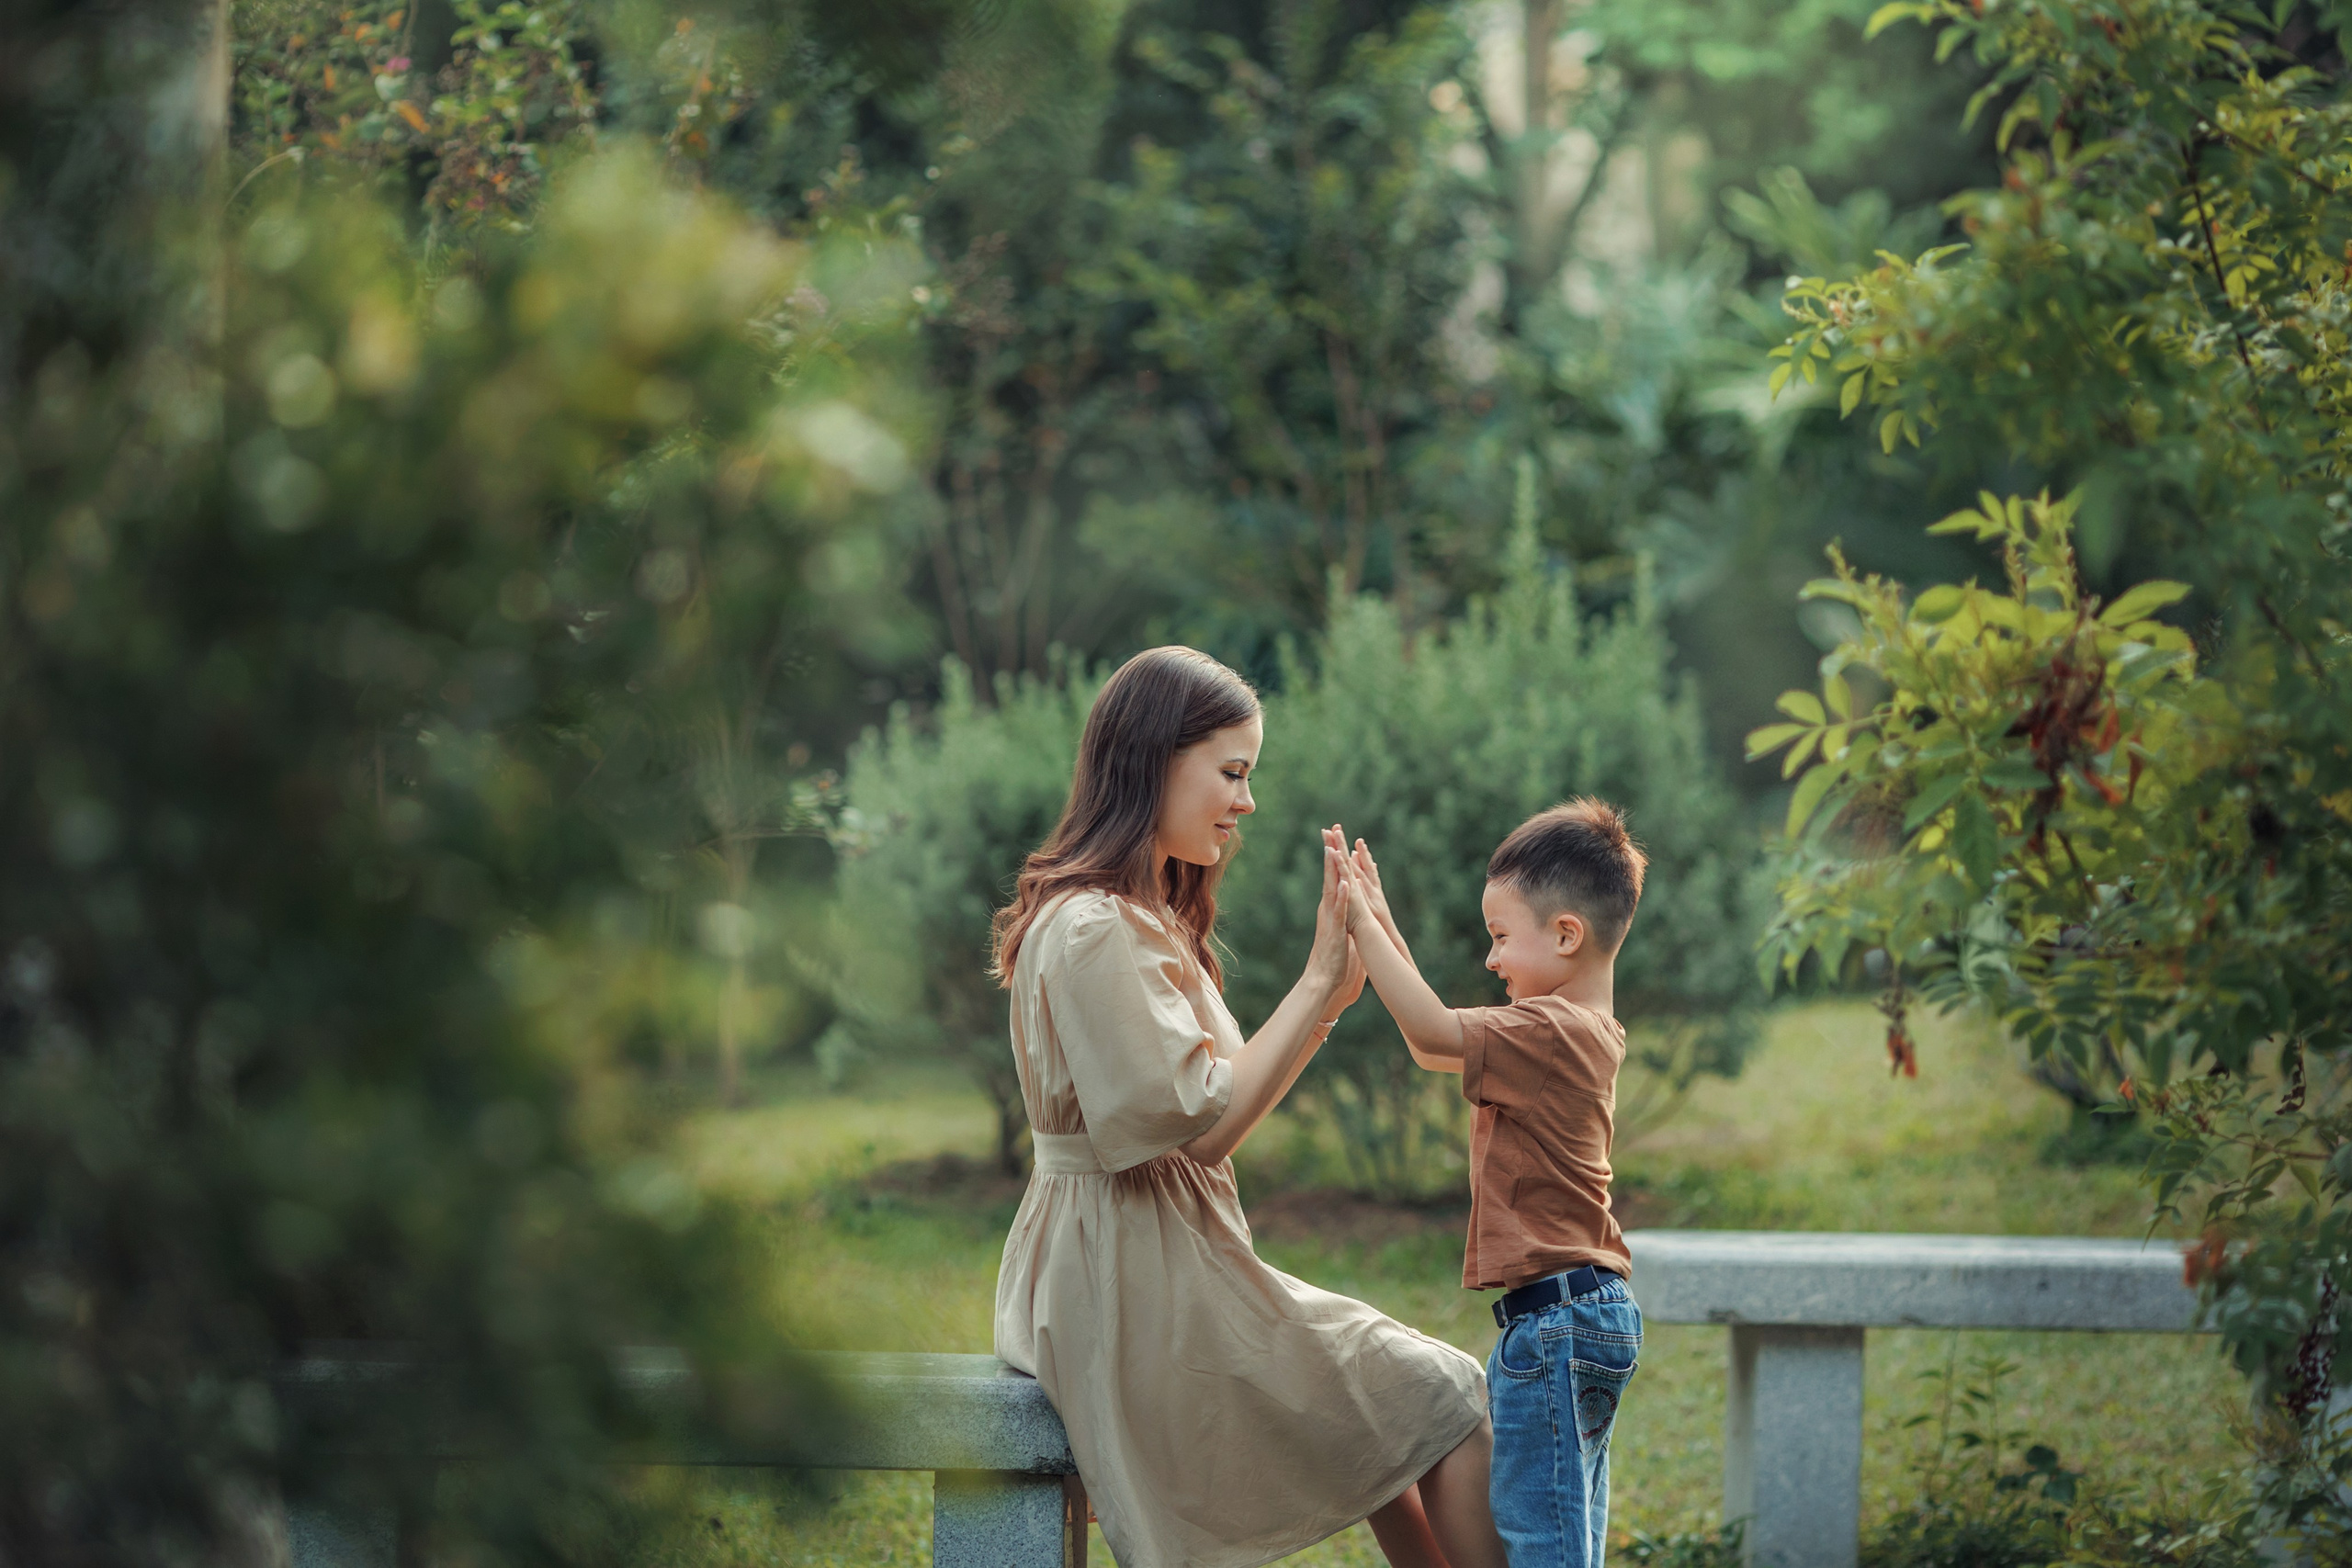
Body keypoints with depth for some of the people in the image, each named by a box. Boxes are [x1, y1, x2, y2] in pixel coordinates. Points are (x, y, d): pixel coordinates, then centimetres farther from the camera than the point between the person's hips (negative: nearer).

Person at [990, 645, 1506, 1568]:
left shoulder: (1148, 921, 16)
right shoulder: (1091, 932, -17)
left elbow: (1222, 1108, 12)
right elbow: (1199, 1122, -21)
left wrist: (1334, 992, 3)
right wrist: (1318, 982, -16)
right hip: (1133, 1290, -10)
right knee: (1453, 1405, -5)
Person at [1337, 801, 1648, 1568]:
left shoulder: (1553, 1032, -17)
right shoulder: (1583, 1030, 14)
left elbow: (1433, 1035, -25)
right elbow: (1443, 1037, 21)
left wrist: (1363, 927, -18)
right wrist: (1382, 926, 18)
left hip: (1551, 1319, -11)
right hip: (1590, 1312, 11)